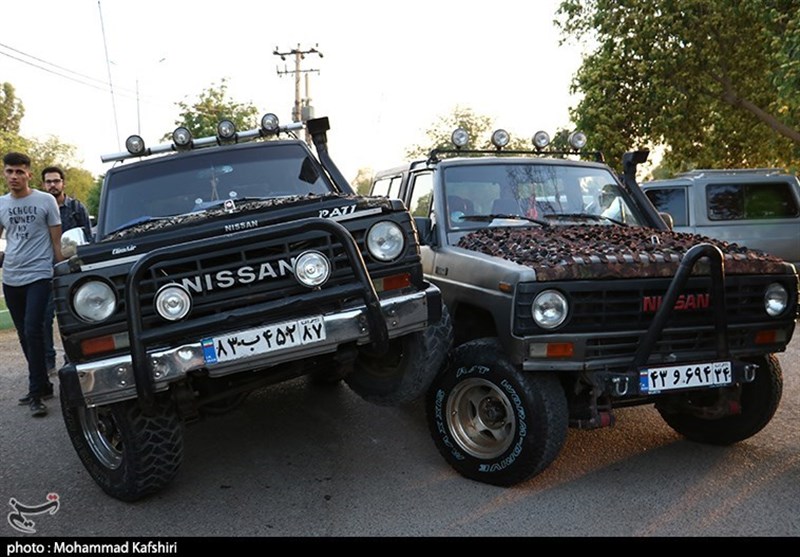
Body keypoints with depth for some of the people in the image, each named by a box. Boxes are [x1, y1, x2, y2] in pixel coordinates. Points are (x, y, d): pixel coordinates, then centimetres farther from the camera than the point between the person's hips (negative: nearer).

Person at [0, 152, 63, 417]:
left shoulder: (46, 200, -1)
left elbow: (56, 241, 0)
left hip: (39, 276, -5)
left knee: (33, 332, -12)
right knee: (24, 335, 10)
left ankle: (36, 393, -5)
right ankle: (43, 385, 22)